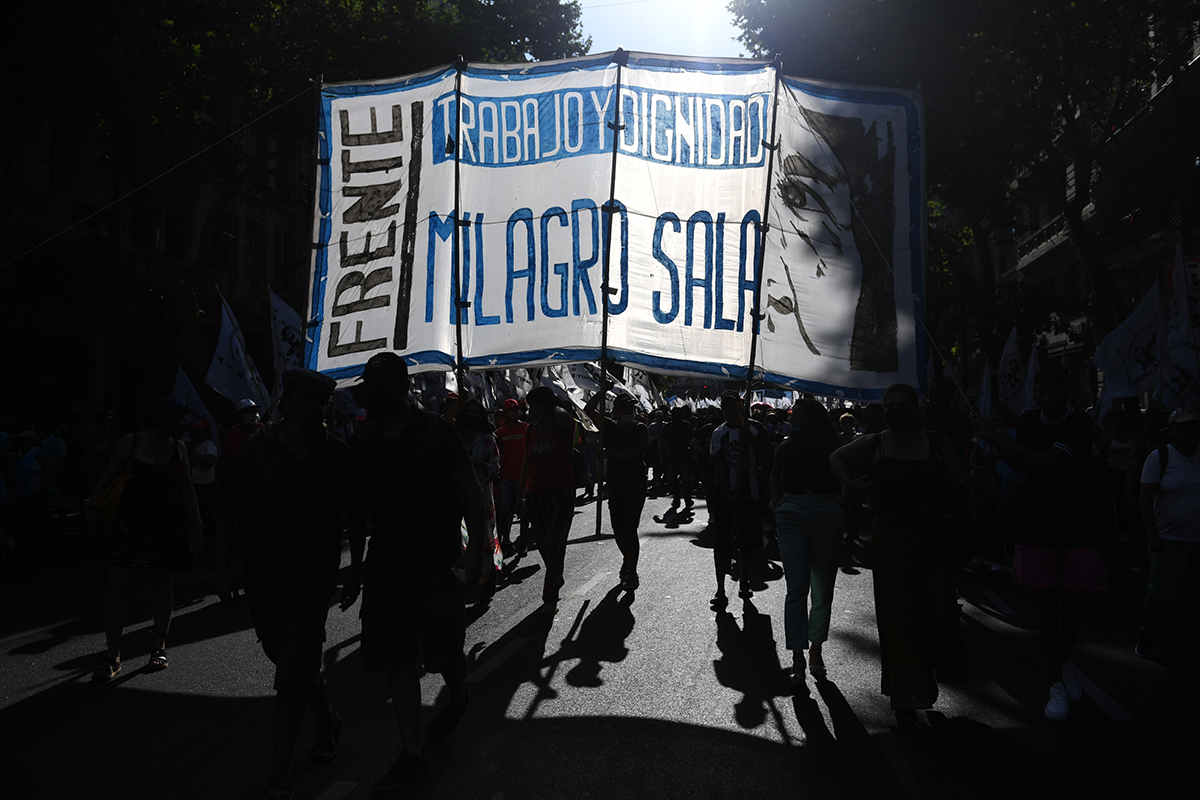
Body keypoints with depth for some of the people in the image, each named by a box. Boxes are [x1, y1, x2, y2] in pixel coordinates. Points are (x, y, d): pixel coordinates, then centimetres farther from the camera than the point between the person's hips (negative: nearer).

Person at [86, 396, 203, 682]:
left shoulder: (178, 449, 5)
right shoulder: (130, 443, -3)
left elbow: (186, 490, 9)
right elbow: (106, 479, 0)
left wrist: (196, 524, 4)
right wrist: (92, 509, -10)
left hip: (164, 527, 2)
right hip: (128, 524, -2)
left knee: (163, 586, 8)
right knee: (116, 586, -6)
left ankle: (159, 647, 24)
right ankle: (113, 656, 2)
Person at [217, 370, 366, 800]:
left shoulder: (338, 454, -3)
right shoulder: (256, 450, -2)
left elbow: (355, 517, 4)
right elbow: (229, 510, 2)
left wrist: (356, 570, 4)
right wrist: (223, 566, -1)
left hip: (313, 580, -3)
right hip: (262, 579, 3)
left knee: (292, 675, -6)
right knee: (291, 661, 19)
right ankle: (327, 719, 46)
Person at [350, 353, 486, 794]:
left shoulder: (436, 432, -8)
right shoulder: (364, 439, 4)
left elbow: (473, 495, -6)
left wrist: (474, 553, -12)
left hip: (437, 564, -4)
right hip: (385, 566, 4)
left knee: (445, 654, 9)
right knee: (398, 661, 4)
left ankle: (456, 701, 42)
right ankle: (412, 756, 13)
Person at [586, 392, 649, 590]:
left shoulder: (640, 429, -4)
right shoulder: (611, 427, 10)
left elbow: (635, 454, -17)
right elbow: (589, 409, 11)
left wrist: (609, 453, -18)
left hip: (635, 486, -5)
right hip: (615, 484, 5)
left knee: (629, 528, -10)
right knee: (617, 528, 8)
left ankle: (632, 573, -3)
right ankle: (627, 560, 32)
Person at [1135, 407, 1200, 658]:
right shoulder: (1159, 457, -6)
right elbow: (1146, 499, -8)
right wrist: (1151, 534, -15)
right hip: (1169, 539, -3)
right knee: (1160, 593, 2)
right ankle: (1145, 635, 23)